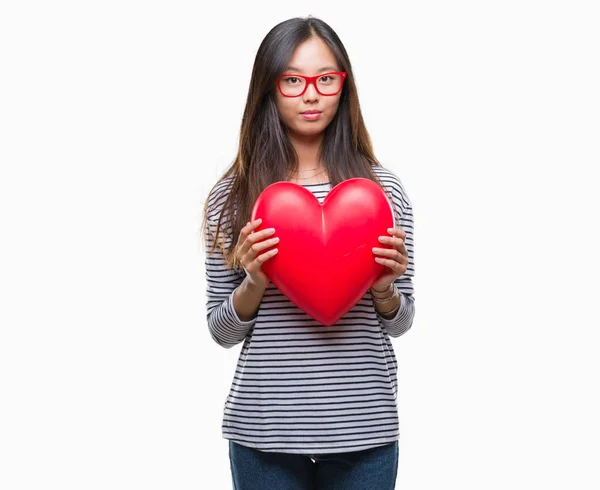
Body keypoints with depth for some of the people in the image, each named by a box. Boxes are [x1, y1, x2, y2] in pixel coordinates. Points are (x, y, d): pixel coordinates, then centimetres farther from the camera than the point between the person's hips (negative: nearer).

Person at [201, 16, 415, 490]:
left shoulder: (382, 187, 1)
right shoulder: (231, 195, -1)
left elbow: (399, 323, 8)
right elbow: (222, 331, 4)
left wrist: (385, 291, -11)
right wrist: (254, 284, -13)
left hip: (363, 429, 1)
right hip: (264, 430, -1)